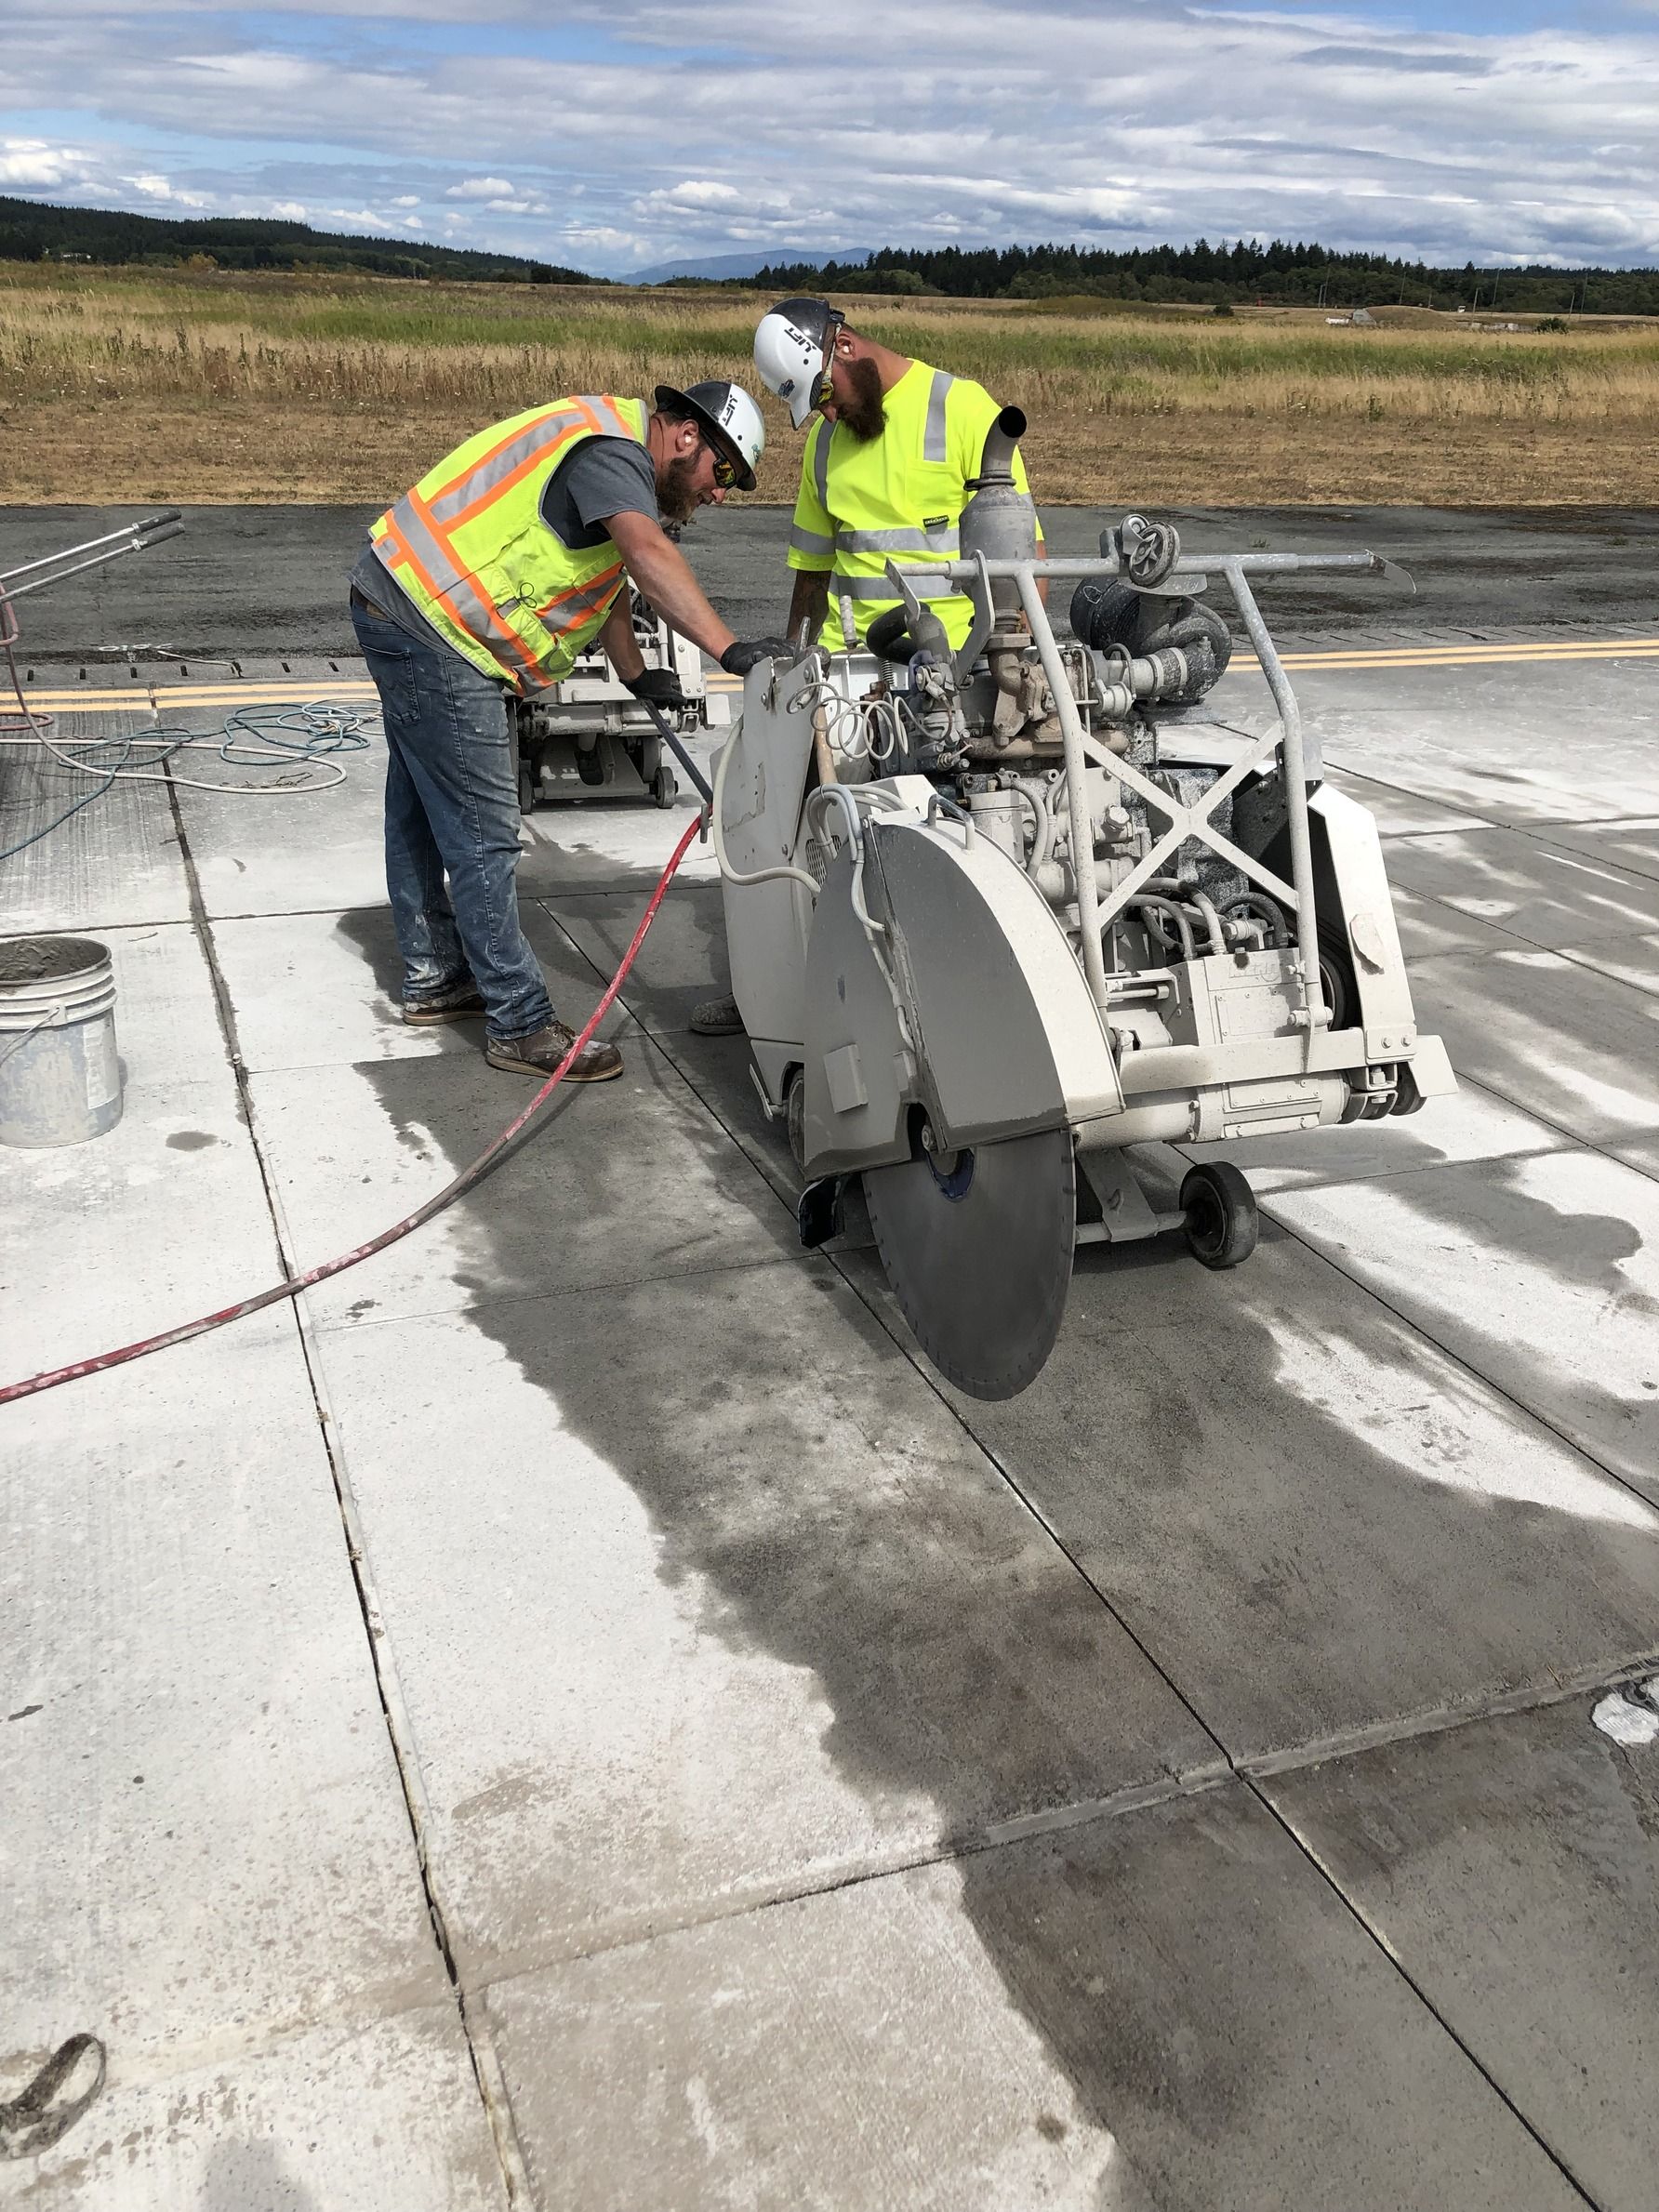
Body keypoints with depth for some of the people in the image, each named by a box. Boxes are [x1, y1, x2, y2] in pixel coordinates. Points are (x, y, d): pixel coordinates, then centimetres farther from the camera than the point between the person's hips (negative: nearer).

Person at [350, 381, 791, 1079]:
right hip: (431, 625, -11)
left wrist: (635, 673, 22)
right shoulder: (612, 451, -17)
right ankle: (520, 1027, -3)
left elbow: (605, 574, 26)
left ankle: (433, 980, 34)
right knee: (483, 835, -9)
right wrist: (728, 650, -44)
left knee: (421, 812, 20)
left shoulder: (612, 453, 16)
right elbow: (649, 554, -35)